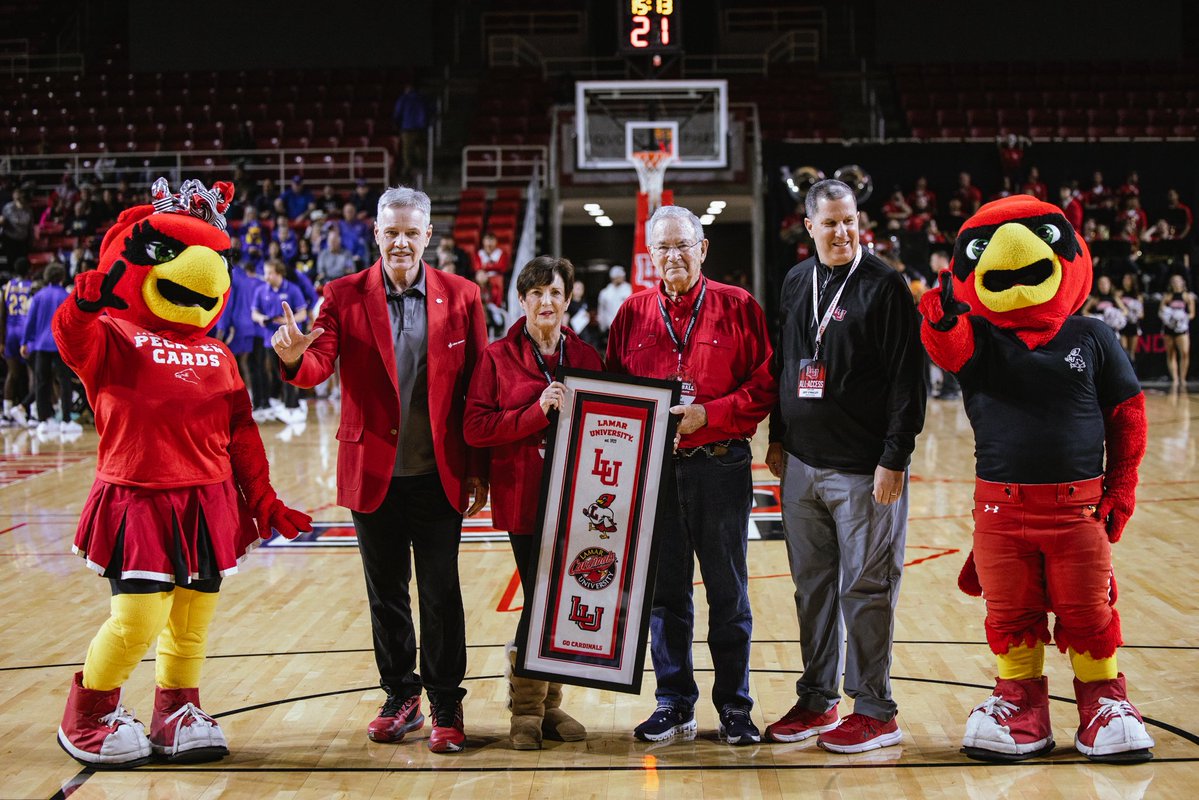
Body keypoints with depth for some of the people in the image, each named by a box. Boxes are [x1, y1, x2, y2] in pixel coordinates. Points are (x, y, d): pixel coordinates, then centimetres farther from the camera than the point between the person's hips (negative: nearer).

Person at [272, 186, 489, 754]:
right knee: (385, 594, 13)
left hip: (438, 476, -1)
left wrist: (479, 471, -1)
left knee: (441, 595, 4)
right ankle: (401, 697, 27)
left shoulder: (461, 297, 0)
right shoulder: (345, 296, 1)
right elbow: (319, 366, -13)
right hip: (373, 474, 1)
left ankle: (446, 706, 17)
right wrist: (295, 357, -37)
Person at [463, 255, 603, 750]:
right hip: (524, 497, -3)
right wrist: (537, 412, -17)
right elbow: (475, 428, -7)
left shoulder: (585, 356, 10)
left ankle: (548, 703, 21)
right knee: (541, 601, -4)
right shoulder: (498, 357, 1)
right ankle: (526, 709, 12)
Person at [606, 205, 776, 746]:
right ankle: (674, 705, 19)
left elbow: (765, 384, -5)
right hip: (654, 469, 3)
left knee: (728, 592, 5)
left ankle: (735, 707, 15)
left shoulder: (737, 308, 0)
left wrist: (708, 414, -15)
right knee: (665, 593, 8)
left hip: (720, 467, -2)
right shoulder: (634, 313, 8)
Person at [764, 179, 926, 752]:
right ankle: (817, 700, 23)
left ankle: (875, 710, 10)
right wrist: (778, 437, 16)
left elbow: (908, 377, -10)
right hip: (802, 466, 6)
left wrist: (895, 458, -14)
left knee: (866, 589, 0)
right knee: (812, 586, 12)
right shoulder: (796, 283, 12)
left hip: (863, 469, -6)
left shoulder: (884, 285, -7)